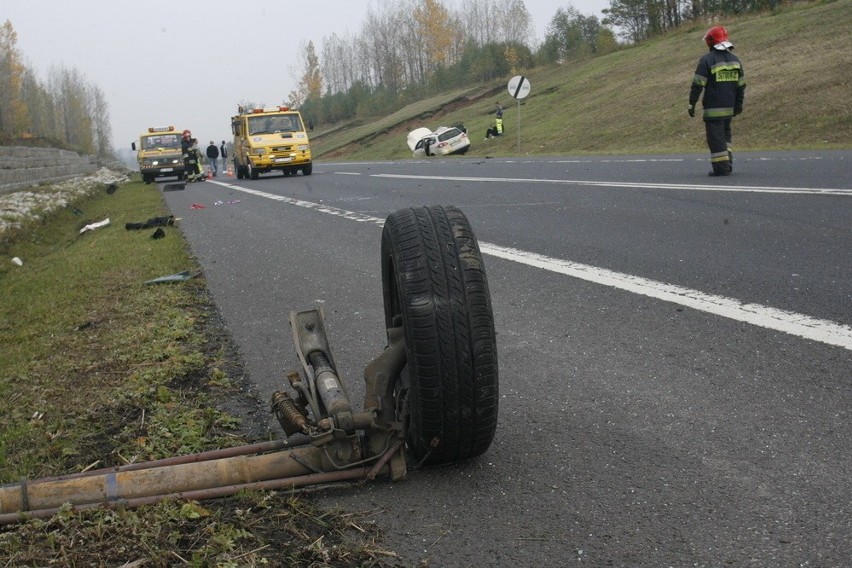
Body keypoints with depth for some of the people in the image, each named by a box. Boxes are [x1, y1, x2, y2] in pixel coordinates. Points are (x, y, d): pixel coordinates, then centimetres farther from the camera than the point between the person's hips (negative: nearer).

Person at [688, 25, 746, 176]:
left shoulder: (707, 60, -10)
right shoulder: (734, 59, 10)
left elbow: (697, 84, -12)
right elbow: (741, 85, 14)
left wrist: (692, 104, -6)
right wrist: (738, 104, 22)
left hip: (713, 108, -7)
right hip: (729, 107, 7)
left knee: (715, 137, -2)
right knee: (725, 135, 20)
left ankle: (721, 168, -3)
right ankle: (728, 163, 18)